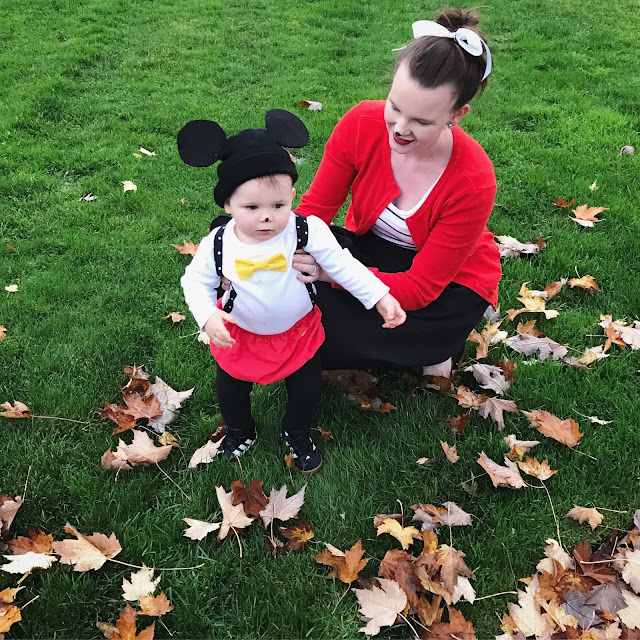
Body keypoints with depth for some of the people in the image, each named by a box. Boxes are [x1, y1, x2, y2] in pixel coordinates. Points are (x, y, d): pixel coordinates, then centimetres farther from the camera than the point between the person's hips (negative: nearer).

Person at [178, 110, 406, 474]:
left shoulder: (307, 231, -26)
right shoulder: (217, 245, -23)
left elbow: (342, 265, -18)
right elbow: (196, 281, -8)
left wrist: (380, 296, -23)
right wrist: (208, 317, -26)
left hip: (298, 331, 0)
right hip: (239, 335, 1)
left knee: (308, 388, 15)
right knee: (231, 388, 18)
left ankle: (298, 434, 48)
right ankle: (240, 432, 52)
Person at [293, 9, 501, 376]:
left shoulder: (474, 183, -31)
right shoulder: (361, 124, -22)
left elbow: (419, 288, -28)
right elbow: (315, 208, -14)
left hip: (449, 283, -4)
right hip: (370, 249, 4)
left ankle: (434, 345, 1)